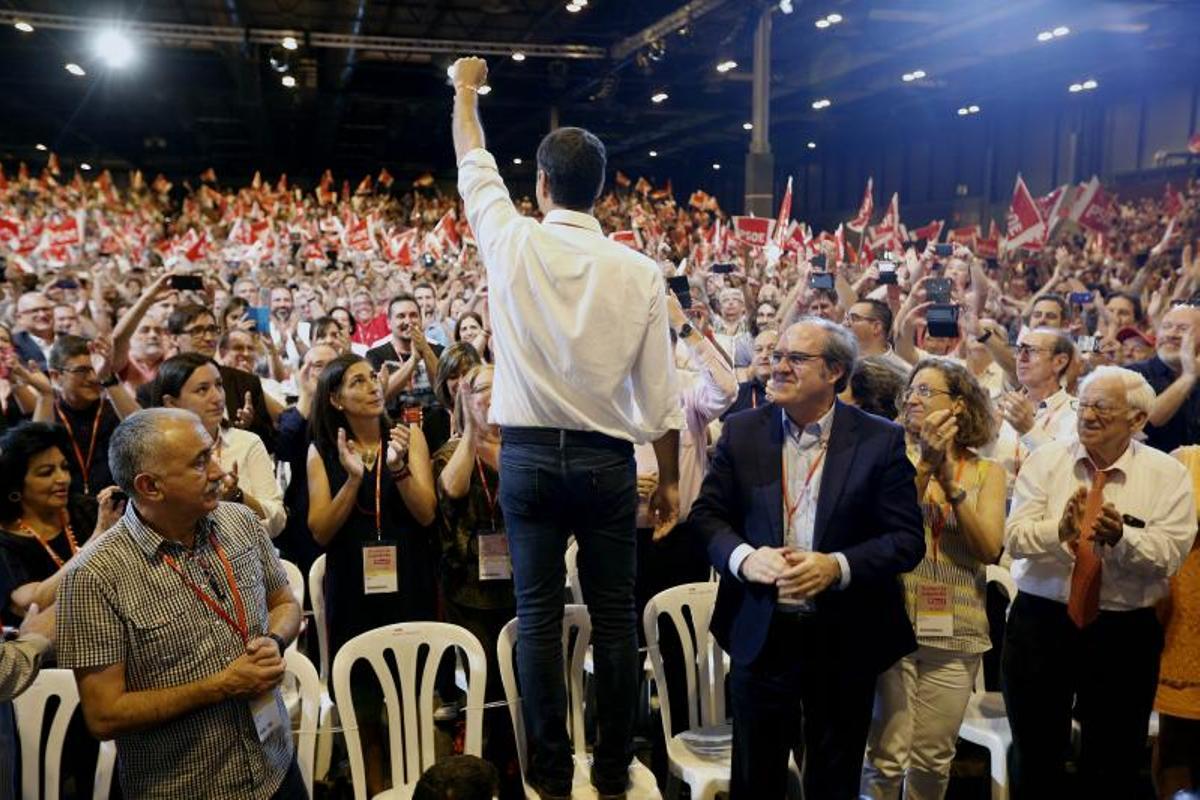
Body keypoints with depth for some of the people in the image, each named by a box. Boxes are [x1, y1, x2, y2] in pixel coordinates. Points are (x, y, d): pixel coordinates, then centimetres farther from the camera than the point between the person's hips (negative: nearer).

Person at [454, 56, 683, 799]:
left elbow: (475, 168, 15)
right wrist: (671, 479, 9)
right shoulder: (639, 271, -5)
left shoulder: (512, 243, -5)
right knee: (615, 615, 10)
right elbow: (661, 391, -3)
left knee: (538, 615, 8)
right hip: (608, 459, 0)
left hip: (530, 454, 0)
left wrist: (467, 90, 33)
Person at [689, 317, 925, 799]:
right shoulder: (742, 431, 1)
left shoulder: (881, 440, -5)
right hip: (761, 634, 1)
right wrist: (743, 556, -18)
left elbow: (908, 538, -7)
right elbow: (707, 513, 2)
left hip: (845, 641, -1)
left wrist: (838, 566, -23)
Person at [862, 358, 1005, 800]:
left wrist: (950, 481, -13)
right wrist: (924, 465, -17)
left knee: (934, 758, 12)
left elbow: (990, 549, -6)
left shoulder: (987, 472, 5)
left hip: (956, 631, 2)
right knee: (887, 754, 0)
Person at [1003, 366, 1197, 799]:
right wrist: (1059, 531, -30)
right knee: (1036, 759, 13)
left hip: (1125, 633, 0)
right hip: (1041, 622, 1)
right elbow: (1014, 538, -10)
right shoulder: (1045, 460, 0)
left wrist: (1121, 537, -30)